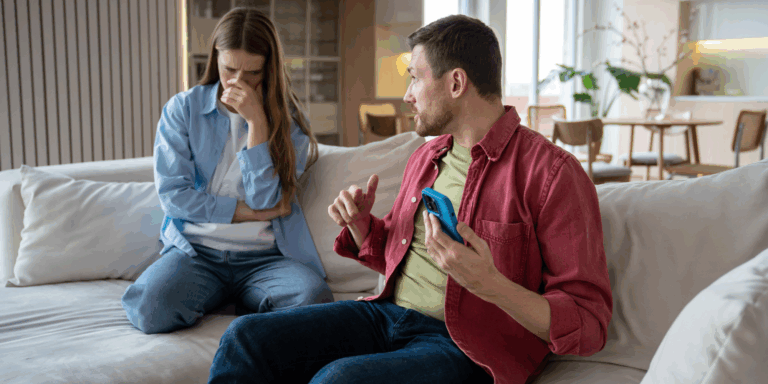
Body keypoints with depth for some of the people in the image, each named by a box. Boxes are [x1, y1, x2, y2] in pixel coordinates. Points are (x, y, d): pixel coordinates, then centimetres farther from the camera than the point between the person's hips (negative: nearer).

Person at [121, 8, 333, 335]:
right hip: (195, 249, 0)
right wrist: (250, 213, -5)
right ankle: (216, 296, -1)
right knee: (150, 310, -31)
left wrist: (256, 121, -11)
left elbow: (264, 199, -7)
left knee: (313, 298, -32)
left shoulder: (288, 121, 6)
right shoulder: (182, 108, 7)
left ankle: (242, 301, -3)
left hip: (264, 256, 0)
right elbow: (172, 194, -2)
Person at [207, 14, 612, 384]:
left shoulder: (552, 172, -11)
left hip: (464, 348, -7)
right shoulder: (425, 157, 14)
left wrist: (491, 285, -29)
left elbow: (588, 324, -13)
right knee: (245, 338, -11)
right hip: (387, 313, 7)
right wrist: (359, 223, 6)